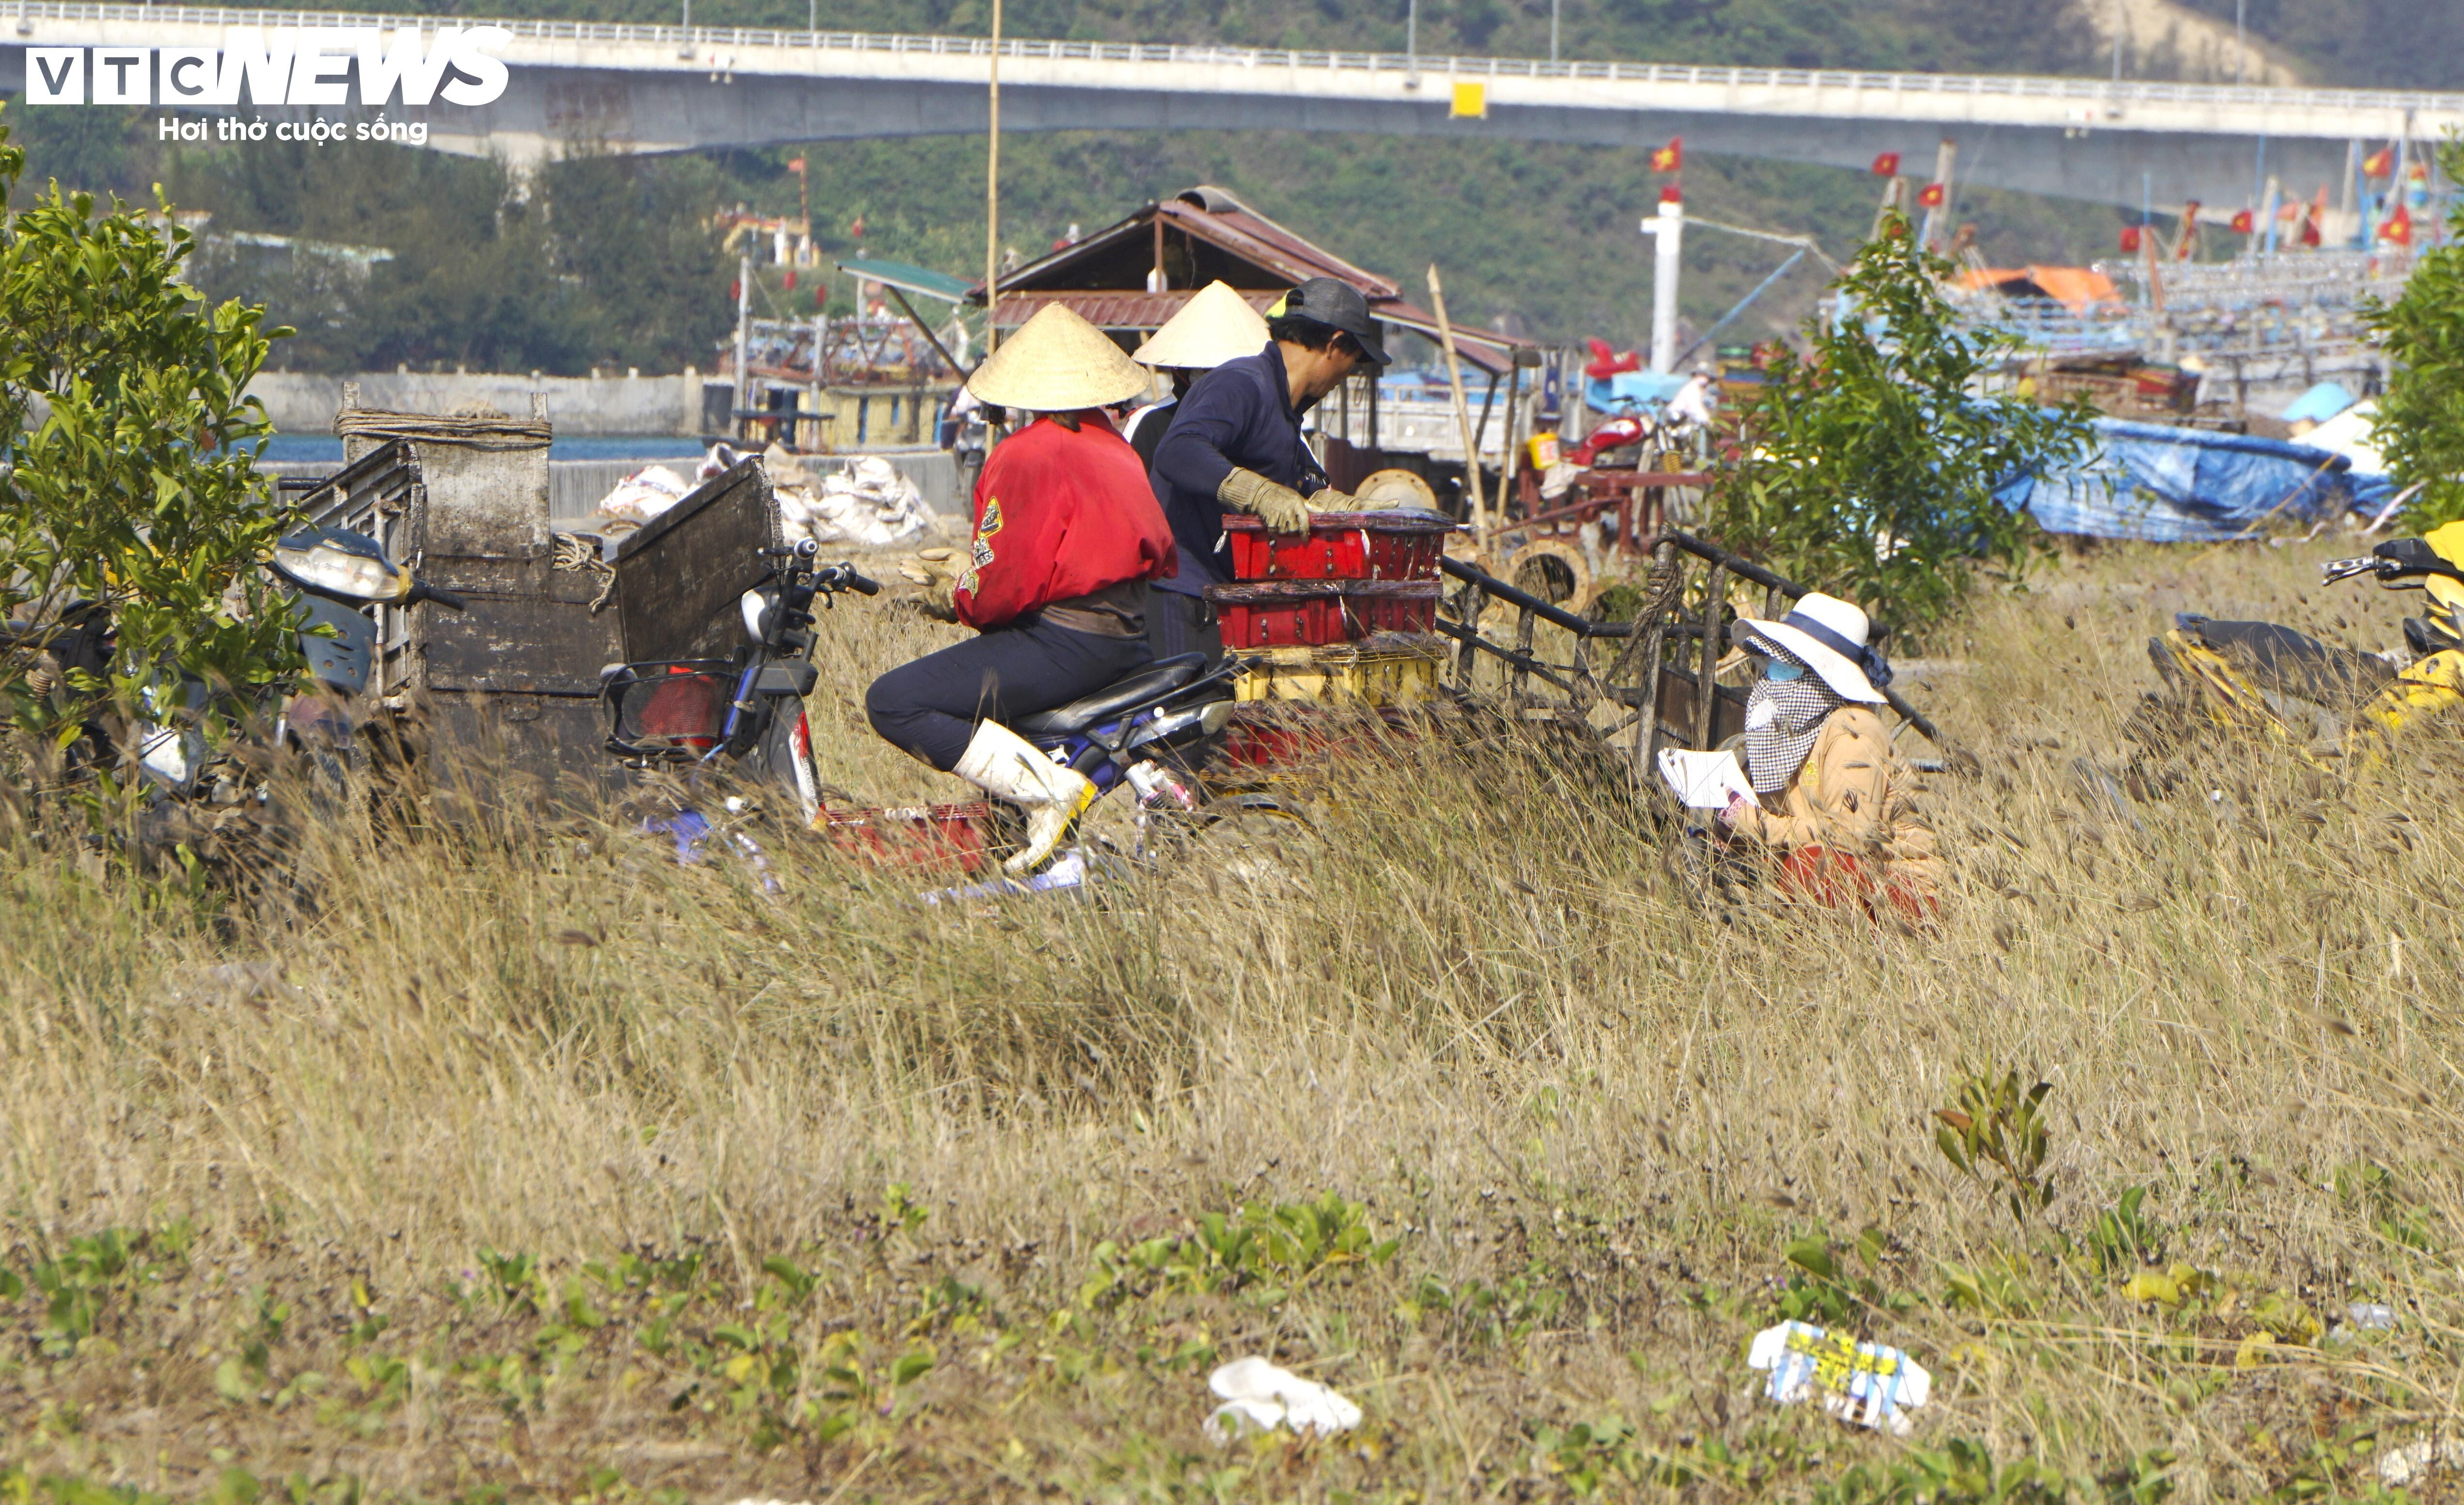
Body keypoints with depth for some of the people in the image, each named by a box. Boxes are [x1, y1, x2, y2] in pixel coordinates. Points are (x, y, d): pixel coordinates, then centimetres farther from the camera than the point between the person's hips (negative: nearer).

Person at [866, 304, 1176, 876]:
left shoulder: (1029, 455, -14)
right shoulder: (1118, 449, 14)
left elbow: (1008, 581, -21)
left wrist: (959, 599, 4)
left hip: (1062, 640, -10)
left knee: (891, 703, -15)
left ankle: (1046, 789, -24)